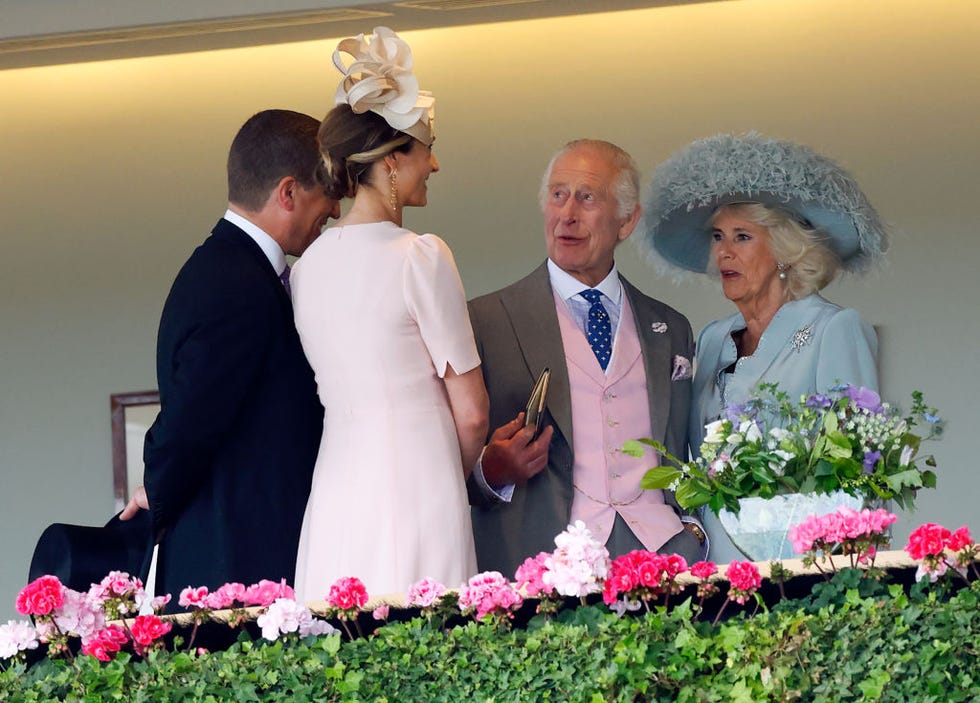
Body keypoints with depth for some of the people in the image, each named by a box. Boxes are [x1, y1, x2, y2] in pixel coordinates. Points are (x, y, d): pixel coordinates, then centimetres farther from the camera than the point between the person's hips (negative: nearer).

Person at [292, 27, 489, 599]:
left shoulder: (309, 266, 10)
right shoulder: (420, 257, -9)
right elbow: (471, 412, -6)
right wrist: (456, 476, 12)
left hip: (334, 502, 7)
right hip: (416, 493, -7)